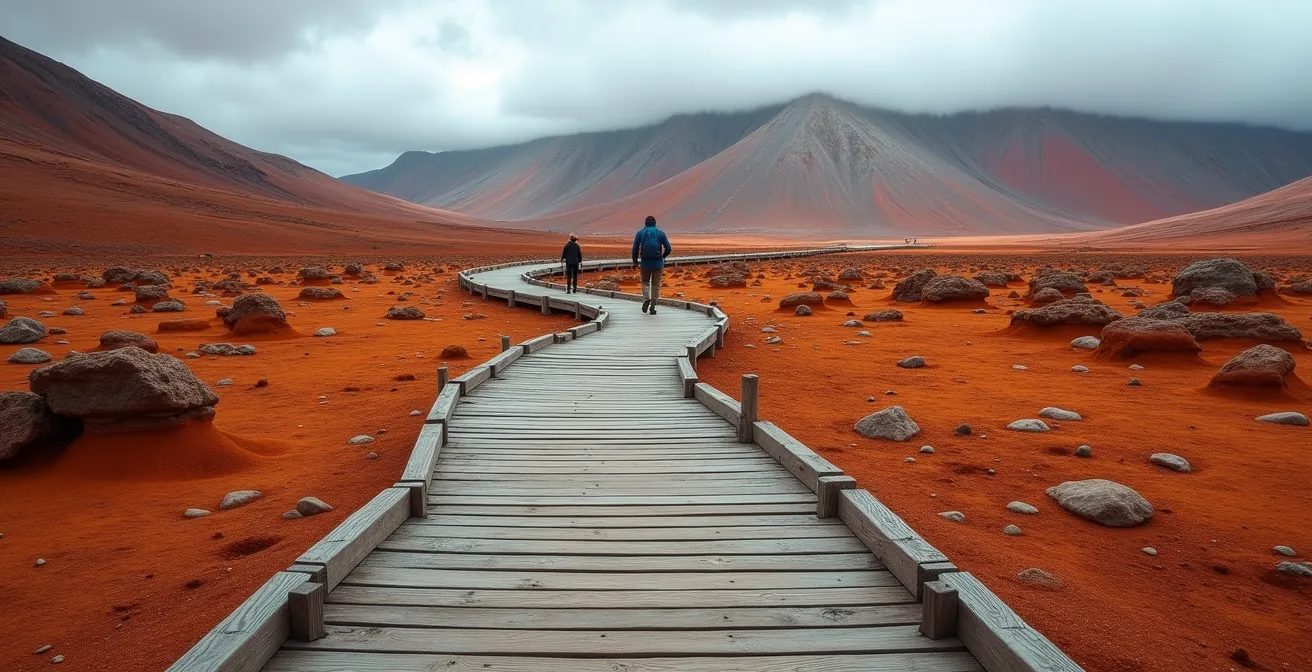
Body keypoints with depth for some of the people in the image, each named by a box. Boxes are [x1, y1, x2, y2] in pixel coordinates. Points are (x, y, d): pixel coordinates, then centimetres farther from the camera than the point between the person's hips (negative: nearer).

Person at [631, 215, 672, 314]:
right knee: (655, 284, 8)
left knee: (645, 282, 17)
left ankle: (646, 298, -8)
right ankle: (653, 307, 6)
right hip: (658, 263, 0)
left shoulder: (640, 233, 3)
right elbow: (668, 248, 1)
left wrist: (635, 261, 8)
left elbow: (635, 248, -4)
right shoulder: (661, 233, 4)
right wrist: (662, 257, 20)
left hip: (645, 262, 0)